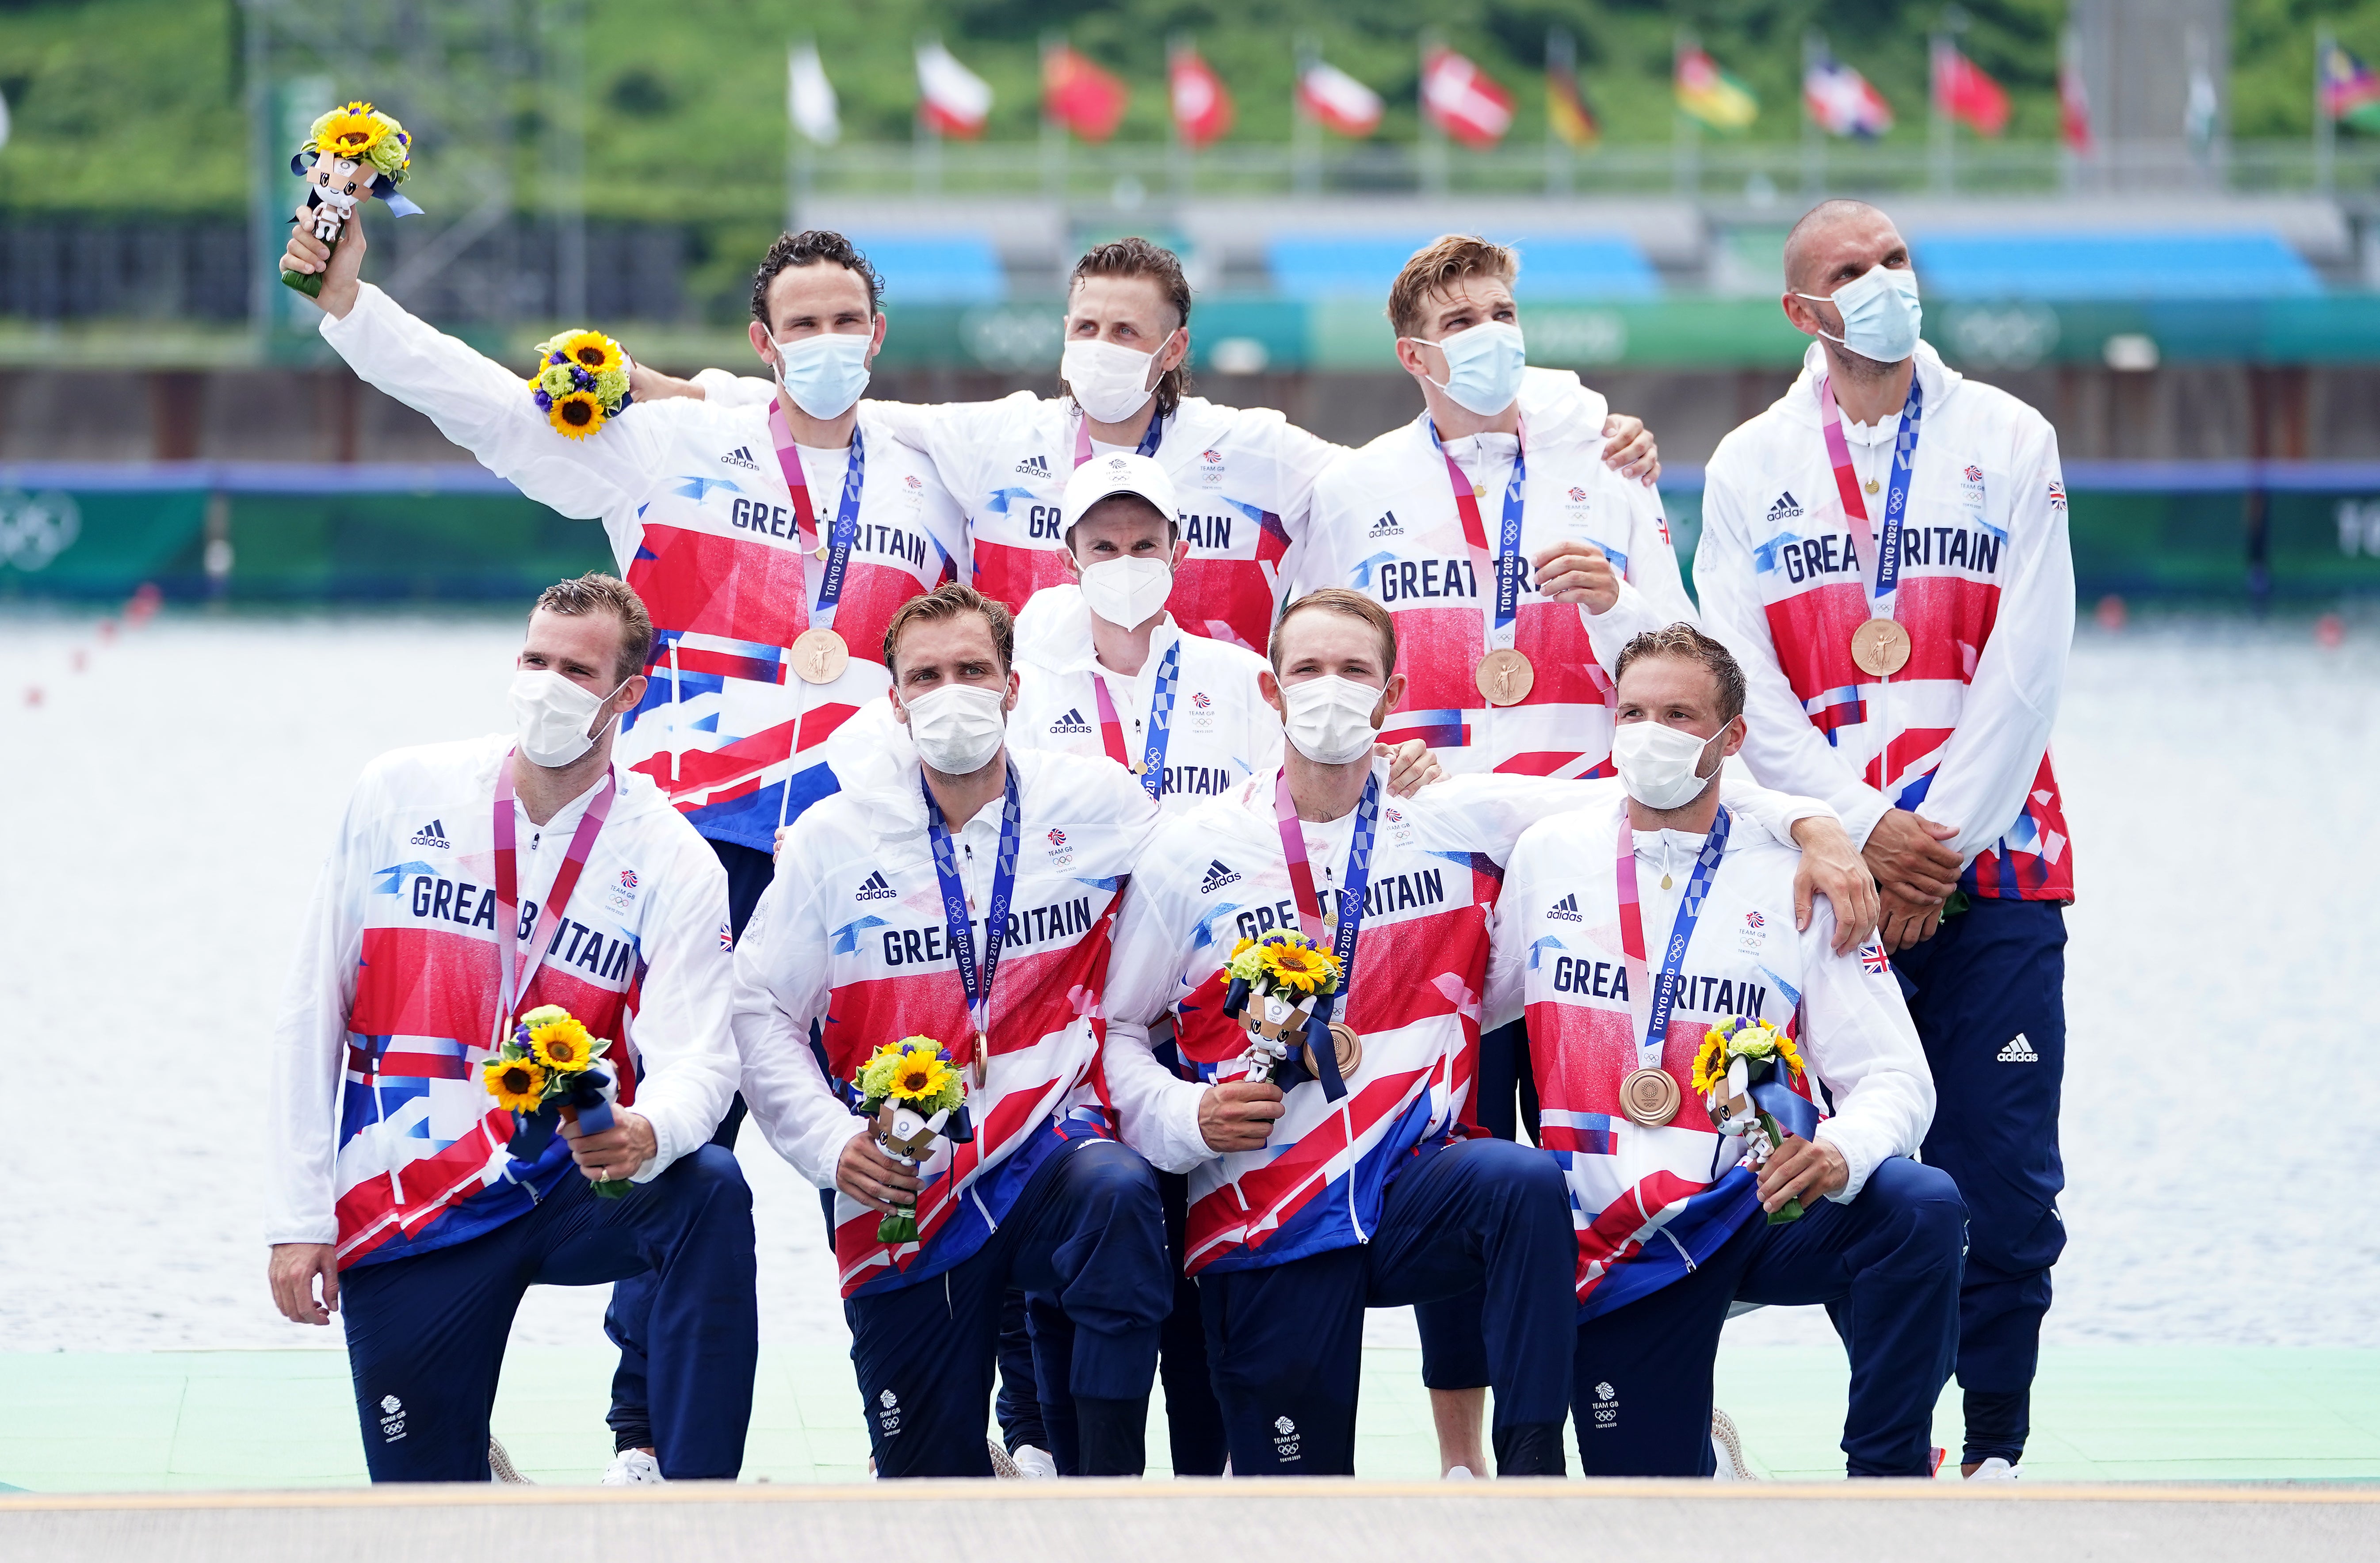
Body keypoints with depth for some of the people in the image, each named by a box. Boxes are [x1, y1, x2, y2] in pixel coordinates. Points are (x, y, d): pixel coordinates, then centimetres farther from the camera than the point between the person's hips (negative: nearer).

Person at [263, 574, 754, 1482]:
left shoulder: (673, 861, -2)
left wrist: (648, 1133, -38)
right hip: (402, 1219, 0)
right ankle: (467, 1454, 30)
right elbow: (312, 1010, 3)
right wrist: (298, 1213, -2)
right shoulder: (402, 794, 0)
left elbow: (694, 1058, -12)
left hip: (571, 1185, 0)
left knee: (709, 1195, -32)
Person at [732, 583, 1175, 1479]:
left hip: (1050, 1145, -1)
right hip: (904, 1197, 1)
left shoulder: (1096, 805, 4)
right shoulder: (838, 838, 3)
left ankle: (1110, 1486, -28)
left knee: (1117, 1193, -38)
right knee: (931, 1488, -2)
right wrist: (834, 1144, -12)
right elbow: (758, 1014, 4)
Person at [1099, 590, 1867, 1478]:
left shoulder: (1455, 822, 5)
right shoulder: (1195, 855, 4)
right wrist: (1186, 1118, -9)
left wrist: (1806, 821, -10)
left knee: (1526, 1183, -35)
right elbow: (1114, 1028, 10)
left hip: (1414, 1186, 1)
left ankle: (1532, 1468, -25)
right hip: (1263, 1219, -1)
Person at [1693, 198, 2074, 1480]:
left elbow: (2023, 674, -1)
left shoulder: (2008, 442, 6)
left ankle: (1996, 1445, 6)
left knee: (2004, 1178, -5)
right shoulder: (1751, 469, 8)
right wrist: (1867, 834, -10)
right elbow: (1746, 696, 1)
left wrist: (1940, 853, -8)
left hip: (1994, 871, -1)